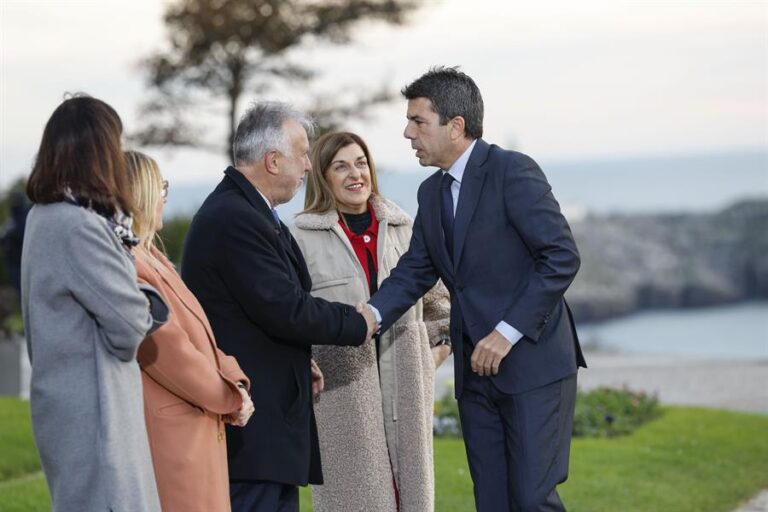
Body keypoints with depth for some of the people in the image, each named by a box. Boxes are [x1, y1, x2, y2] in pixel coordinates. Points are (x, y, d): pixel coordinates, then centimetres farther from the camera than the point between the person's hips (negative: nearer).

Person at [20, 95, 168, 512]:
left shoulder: (44, 216, 9)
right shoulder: (79, 227, -21)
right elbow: (130, 324, -18)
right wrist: (151, 305, 3)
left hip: (68, 397, 10)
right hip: (92, 408, -10)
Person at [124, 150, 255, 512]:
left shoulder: (151, 259, 13)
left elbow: (199, 335, 14)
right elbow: (171, 354, -19)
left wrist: (233, 382, -1)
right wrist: (230, 399, -7)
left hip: (198, 433, 10)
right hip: (171, 437, -10)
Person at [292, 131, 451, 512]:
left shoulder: (403, 229, 11)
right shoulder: (303, 238, -2)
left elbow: (437, 296, 23)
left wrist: (441, 345, 13)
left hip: (405, 387, 4)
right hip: (341, 391, -4)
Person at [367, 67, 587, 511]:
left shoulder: (513, 172, -12)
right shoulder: (432, 192, 12)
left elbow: (562, 257, -17)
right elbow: (415, 271, 12)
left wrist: (509, 332, -19)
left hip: (533, 362, -7)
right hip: (476, 372, 7)